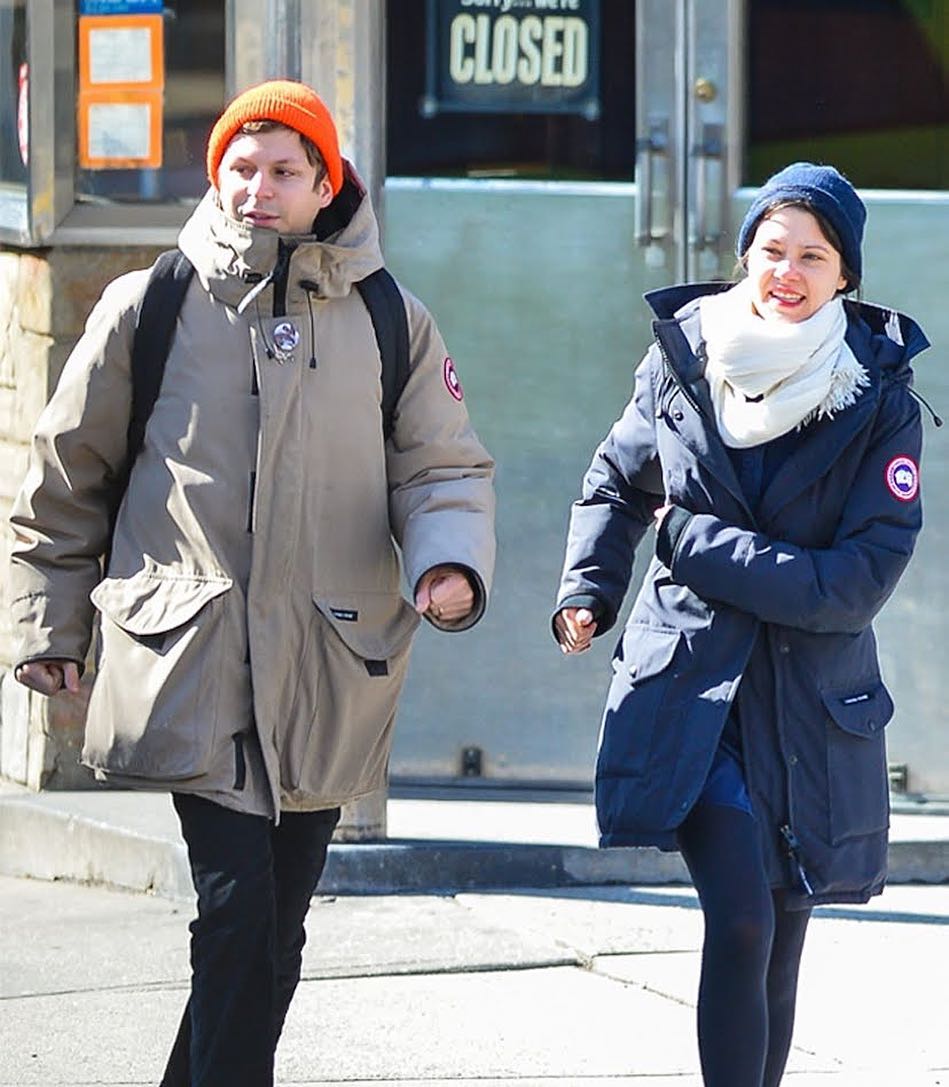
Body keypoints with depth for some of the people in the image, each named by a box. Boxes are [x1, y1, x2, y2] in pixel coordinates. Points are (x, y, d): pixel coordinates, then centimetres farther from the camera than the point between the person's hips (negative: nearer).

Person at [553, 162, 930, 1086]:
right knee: (741, 921, -18)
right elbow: (616, 486, 18)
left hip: (813, 712, 1)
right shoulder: (682, 360, 1)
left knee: (776, 958, 8)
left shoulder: (880, 400, -3)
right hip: (689, 689, -1)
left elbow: (862, 577, -11)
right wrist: (587, 593, 2)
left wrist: (696, 546, -13)